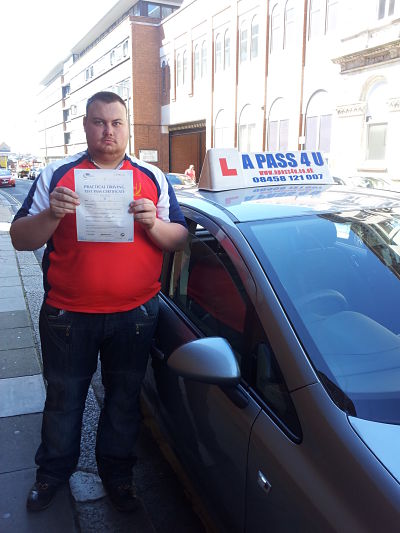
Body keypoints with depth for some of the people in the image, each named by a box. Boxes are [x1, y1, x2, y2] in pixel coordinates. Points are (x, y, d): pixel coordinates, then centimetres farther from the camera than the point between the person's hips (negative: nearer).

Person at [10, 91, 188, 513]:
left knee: (124, 398, 16)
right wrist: (52, 214, -20)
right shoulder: (57, 175, 2)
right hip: (67, 315, 0)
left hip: (134, 315, 1)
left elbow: (179, 239, 2)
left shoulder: (153, 178, 5)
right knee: (64, 397, 17)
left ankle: (117, 471, 39)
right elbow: (20, 238, -1)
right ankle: (53, 471, 42)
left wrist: (152, 223, -18)